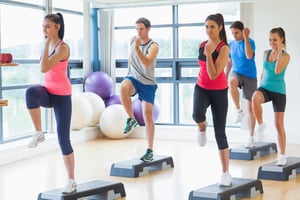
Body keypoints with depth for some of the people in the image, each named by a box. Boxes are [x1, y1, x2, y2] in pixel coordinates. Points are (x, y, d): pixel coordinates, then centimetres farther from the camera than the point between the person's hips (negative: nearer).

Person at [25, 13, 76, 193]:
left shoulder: (63, 47, -16)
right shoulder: (50, 45, 9)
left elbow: (44, 68, -26)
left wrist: (47, 44, -22)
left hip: (62, 95, -6)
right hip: (48, 92, 6)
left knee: (63, 139, -2)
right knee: (31, 92, -34)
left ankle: (71, 181, 12)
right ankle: (39, 133, -19)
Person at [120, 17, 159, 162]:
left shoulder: (153, 46, -12)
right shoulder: (132, 40, 3)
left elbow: (147, 63, -30)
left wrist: (137, 48, -40)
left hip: (148, 83, -2)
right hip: (133, 78, 3)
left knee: (148, 115, -2)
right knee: (123, 87, -36)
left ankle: (150, 151, 6)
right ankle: (131, 119, -18)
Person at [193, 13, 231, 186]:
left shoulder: (224, 48, -15)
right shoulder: (202, 45, 2)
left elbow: (214, 75, -23)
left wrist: (209, 54, -29)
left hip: (219, 92, -3)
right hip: (202, 88, 4)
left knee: (220, 133, 0)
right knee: (197, 115, -33)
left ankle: (226, 174, 11)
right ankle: (202, 128, 6)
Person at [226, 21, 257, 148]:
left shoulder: (250, 42, -10)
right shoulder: (231, 44, 6)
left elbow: (249, 56, -29)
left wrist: (246, 38, -28)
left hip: (250, 76, -3)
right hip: (236, 73, 3)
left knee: (251, 108, 2)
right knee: (232, 82, -37)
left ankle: (251, 137, 13)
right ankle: (238, 111, -21)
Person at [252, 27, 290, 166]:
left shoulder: (286, 56, -7)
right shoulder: (266, 53, 6)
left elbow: (277, 71, -22)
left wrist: (279, 53, -22)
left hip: (278, 91, -3)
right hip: (265, 88, 3)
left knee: (279, 124, 2)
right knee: (255, 97, -37)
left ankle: (282, 156, 14)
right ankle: (261, 124, -15)